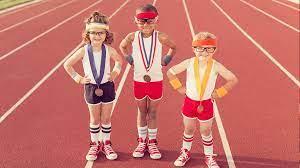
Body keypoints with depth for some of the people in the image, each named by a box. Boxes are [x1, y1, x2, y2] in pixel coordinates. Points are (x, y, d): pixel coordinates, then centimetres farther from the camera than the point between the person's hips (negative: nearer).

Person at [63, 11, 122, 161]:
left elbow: (119, 60, 12)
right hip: (91, 88, -1)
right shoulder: (84, 51, -13)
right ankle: (94, 145, 28)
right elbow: (67, 65, -3)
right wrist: (78, 78, -5)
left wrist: (115, 72, 1)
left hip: (107, 86, 1)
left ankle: (106, 144, 28)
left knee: (106, 119, 11)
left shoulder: (109, 50, -9)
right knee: (95, 119, 12)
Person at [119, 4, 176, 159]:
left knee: (152, 112, 11)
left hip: (156, 80, -1)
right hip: (139, 80, 1)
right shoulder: (133, 37, -9)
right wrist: (129, 59, 3)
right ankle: (142, 142, 29)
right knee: (142, 112, 14)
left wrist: (166, 60, -1)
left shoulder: (160, 37, -12)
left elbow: (173, 47, 7)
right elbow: (122, 46, 12)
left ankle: (152, 142, 26)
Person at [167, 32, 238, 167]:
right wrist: (179, 87, -5)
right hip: (189, 102, 1)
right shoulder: (189, 63, -13)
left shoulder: (216, 66, -15)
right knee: (188, 130, 18)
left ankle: (209, 157, 33)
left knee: (206, 132, 13)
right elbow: (170, 72, -3)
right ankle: (185, 152, 40)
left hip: (206, 104, -1)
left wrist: (218, 93, -10)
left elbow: (233, 80, -9)